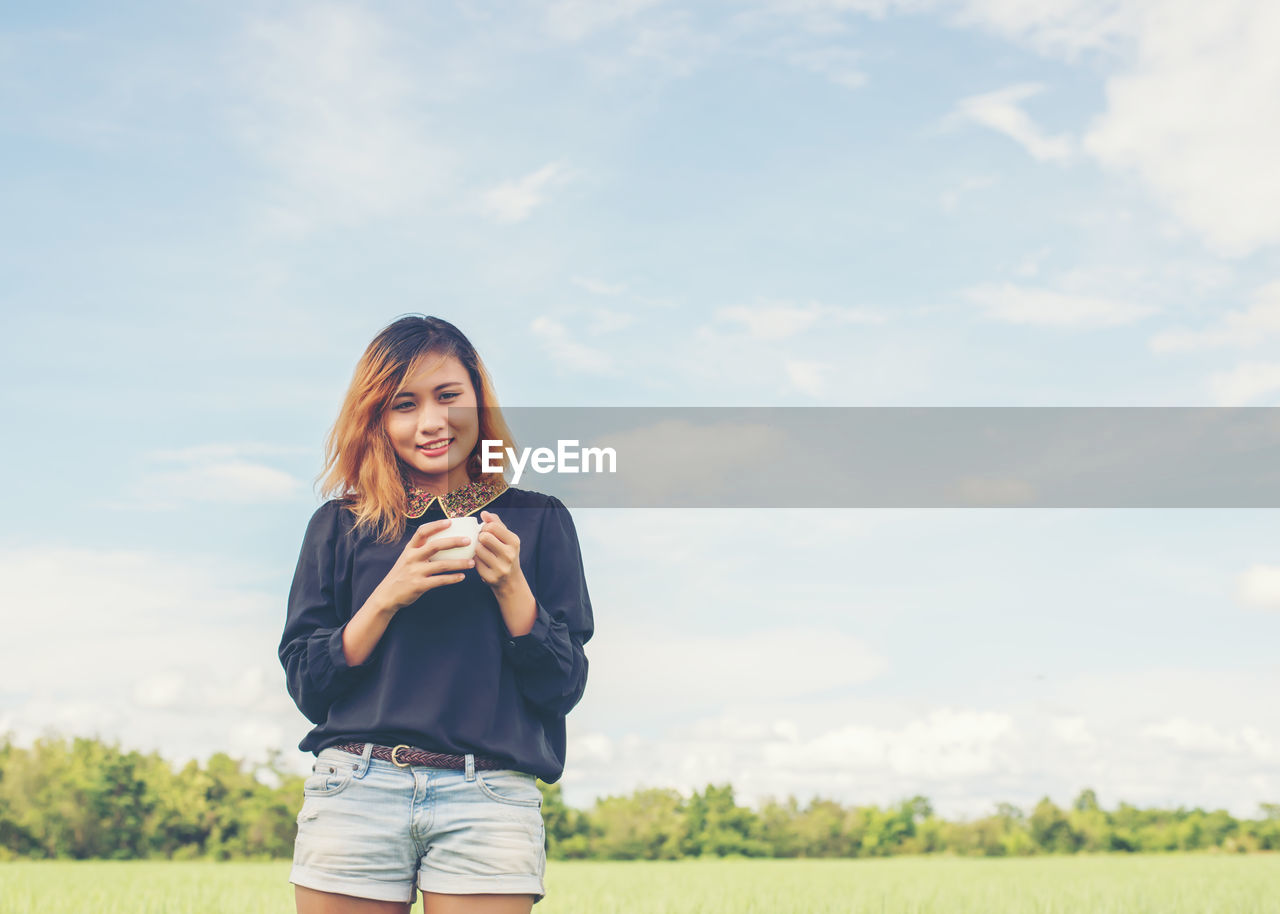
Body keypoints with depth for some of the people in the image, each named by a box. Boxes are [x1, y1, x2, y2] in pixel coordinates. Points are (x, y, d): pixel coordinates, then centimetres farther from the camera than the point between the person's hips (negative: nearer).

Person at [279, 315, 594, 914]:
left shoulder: (539, 520, 10)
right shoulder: (339, 526, 11)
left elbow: (564, 688, 6)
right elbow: (306, 688, 5)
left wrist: (510, 585, -7)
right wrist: (388, 596, -7)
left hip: (490, 798, -1)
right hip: (355, 791, 1)